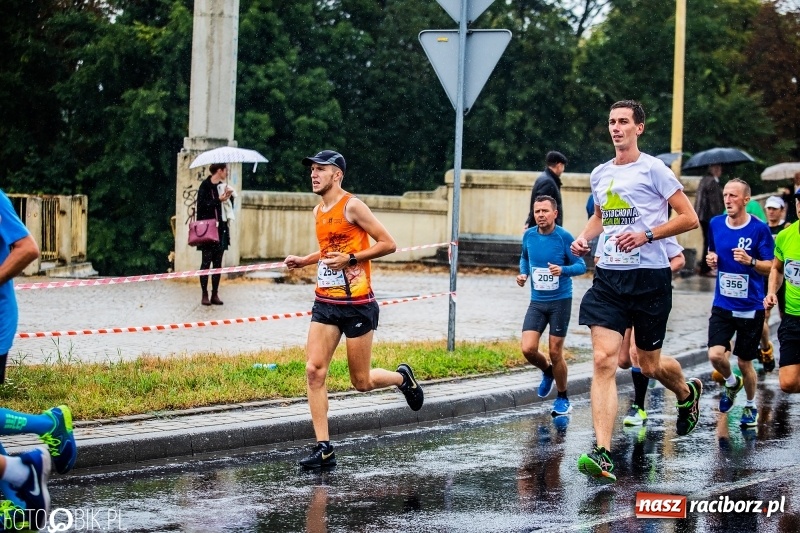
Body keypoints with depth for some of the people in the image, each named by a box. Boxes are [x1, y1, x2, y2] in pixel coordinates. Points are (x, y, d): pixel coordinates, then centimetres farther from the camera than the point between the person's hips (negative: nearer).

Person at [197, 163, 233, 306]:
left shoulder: (222, 186, 13)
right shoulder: (205, 186, -7)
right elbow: (203, 205, -15)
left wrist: (228, 197, -1)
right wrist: (219, 200, -21)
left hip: (221, 228, 7)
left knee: (218, 262, 6)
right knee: (206, 261, -3)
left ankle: (215, 294, 10)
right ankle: (205, 295, 0)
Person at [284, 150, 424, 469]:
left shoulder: (352, 207, -11)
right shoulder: (318, 212, 12)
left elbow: (388, 244, -12)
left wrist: (350, 258, -18)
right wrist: (305, 261, 13)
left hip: (357, 305, -7)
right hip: (325, 303, 7)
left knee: (361, 382, 2)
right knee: (314, 371, -8)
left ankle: (403, 378, 35)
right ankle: (324, 449, -6)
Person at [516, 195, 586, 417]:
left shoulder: (564, 237, -12)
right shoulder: (529, 235, 1)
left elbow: (581, 265, -7)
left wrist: (563, 270, -25)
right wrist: (523, 273, 2)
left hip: (560, 301, -4)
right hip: (537, 301, 4)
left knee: (555, 352, -1)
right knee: (528, 349, -10)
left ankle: (562, 399, 19)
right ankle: (548, 371, 25)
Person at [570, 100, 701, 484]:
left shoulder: (653, 170, -6)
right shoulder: (599, 175, 11)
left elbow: (689, 218, -6)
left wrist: (647, 235, -17)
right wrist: (584, 237, 10)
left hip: (649, 277, -4)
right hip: (608, 278, 4)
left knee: (650, 364, 9)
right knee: (604, 360, -12)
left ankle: (688, 393, 46)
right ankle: (602, 454, -19)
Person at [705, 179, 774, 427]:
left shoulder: (759, 229, -10)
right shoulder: (716, 224, 2)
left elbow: (770, 267, -6)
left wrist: (750, 261, -25)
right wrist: (711, 259, -3)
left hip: (750, 308, -2)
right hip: (722, 305, 3)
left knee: (744, 363, 5)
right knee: (715, 355, -15)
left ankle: (751, 406, 31)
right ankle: (731, 383, 19)